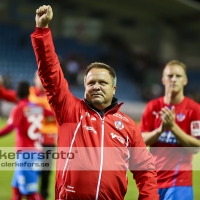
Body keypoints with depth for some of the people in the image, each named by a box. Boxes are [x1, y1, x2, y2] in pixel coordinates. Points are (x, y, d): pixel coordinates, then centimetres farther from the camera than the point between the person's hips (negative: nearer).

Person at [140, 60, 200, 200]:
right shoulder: (153, 107, 6)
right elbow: (142, 140, 4)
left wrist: (173, 126, -19)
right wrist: (161, 129, -15)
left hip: (179, 181, -4)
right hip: (153, 179, 4)